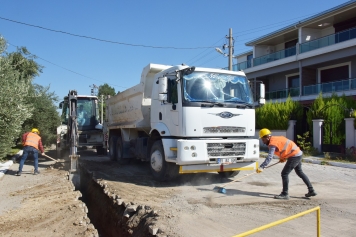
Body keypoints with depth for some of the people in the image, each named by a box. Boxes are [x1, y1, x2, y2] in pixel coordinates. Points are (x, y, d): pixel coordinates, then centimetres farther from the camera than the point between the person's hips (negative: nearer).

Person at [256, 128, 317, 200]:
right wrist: (283, 157, 14)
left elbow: (269, 157, -31)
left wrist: (261, 167, -36)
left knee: (284, 174, -6)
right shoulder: (276, 138, 9)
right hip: (298, 153, 10)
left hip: (294, 156, -10)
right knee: (300, 172, 24)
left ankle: (285, 194, 1)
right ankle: (311, 191, 34)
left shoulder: (272, 143, -20)